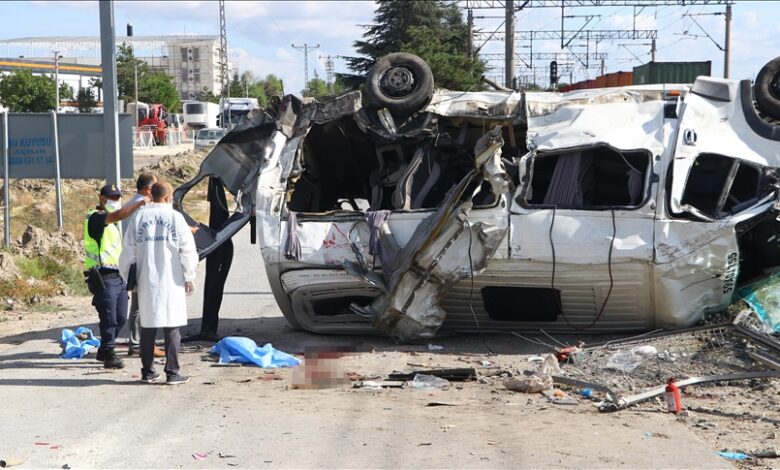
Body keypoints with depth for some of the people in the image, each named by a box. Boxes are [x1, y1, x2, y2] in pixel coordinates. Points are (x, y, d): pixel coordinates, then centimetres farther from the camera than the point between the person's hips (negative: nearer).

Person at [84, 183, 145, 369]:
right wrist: (139, 203, -32)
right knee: (109, 318, -8)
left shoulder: (111, 221, 22)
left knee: (120, 318, 10)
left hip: (118, 276, 9)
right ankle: (109, 355, -1)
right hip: (103, 277, -9)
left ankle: (104, 351, 24)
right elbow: (118, 215, -29)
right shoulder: (95, 218, -10)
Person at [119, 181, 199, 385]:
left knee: (148, 327, 10)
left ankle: (148, 372, 14)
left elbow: (129, 251, 6)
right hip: (171, 281, -3)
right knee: (172, 327, 2)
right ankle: (172, 372, 1)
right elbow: (188, 250, -4)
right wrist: (190, 277, 5)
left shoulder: (139, 218, 4)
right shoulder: (175, 217, -3)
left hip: (146, 282, 3)